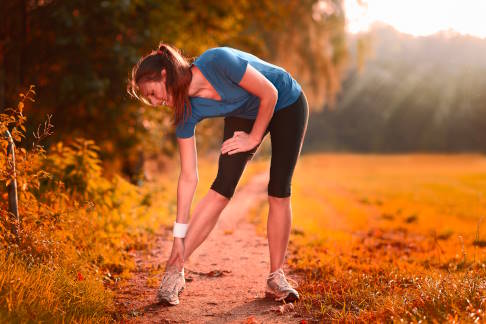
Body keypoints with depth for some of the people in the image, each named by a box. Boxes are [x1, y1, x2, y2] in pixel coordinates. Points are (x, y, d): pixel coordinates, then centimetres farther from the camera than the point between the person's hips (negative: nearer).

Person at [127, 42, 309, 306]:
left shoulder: (218, 61, -36)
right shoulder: (186, 111, -19)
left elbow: (270, 93, -26)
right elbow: (188, 177, -16)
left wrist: (254, 138, -17)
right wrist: (179, 235, -17)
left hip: (286, 103, -3)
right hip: (245, 113, 3)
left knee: (279, 192, -10)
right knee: (223, 186, -15)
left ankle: (276, 278, -1)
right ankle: (175, 268, -15)